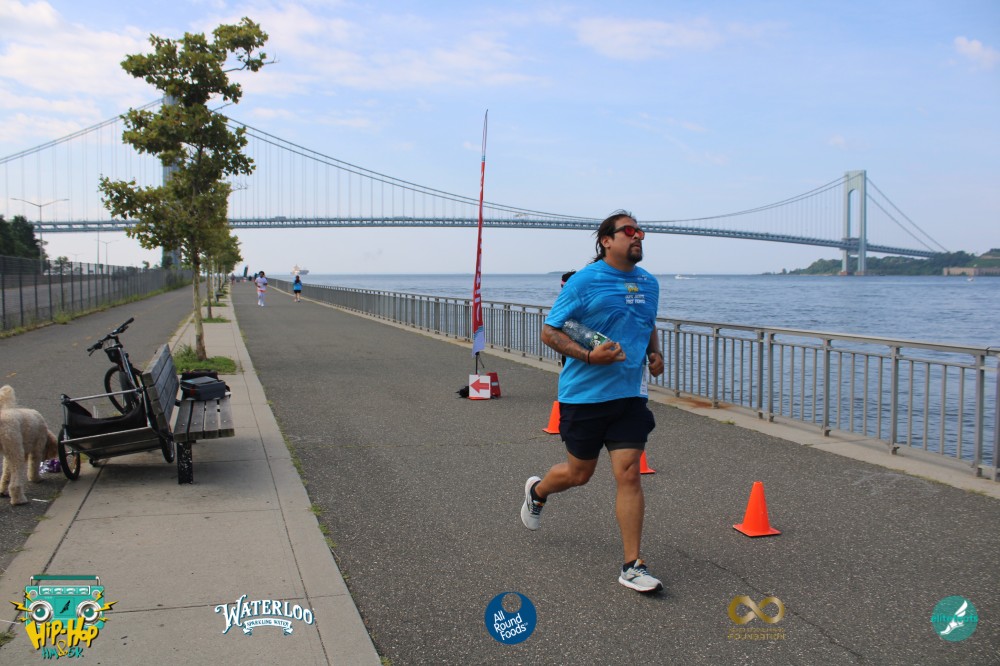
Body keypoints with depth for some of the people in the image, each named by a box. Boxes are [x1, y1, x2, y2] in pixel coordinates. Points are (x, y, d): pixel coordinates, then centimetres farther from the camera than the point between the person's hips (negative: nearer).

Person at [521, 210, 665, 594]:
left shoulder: (649, 284, 9)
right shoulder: (584, 281, -10)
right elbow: (549, 332, -8)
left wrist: (655, 354, 6)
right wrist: (588, 355, -22)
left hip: (629, 395, 4)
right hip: (584, 395, -4)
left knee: (629, 474, -4)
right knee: (579, 473, 11)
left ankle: (632, 566, 4)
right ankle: (537, 491, 46)